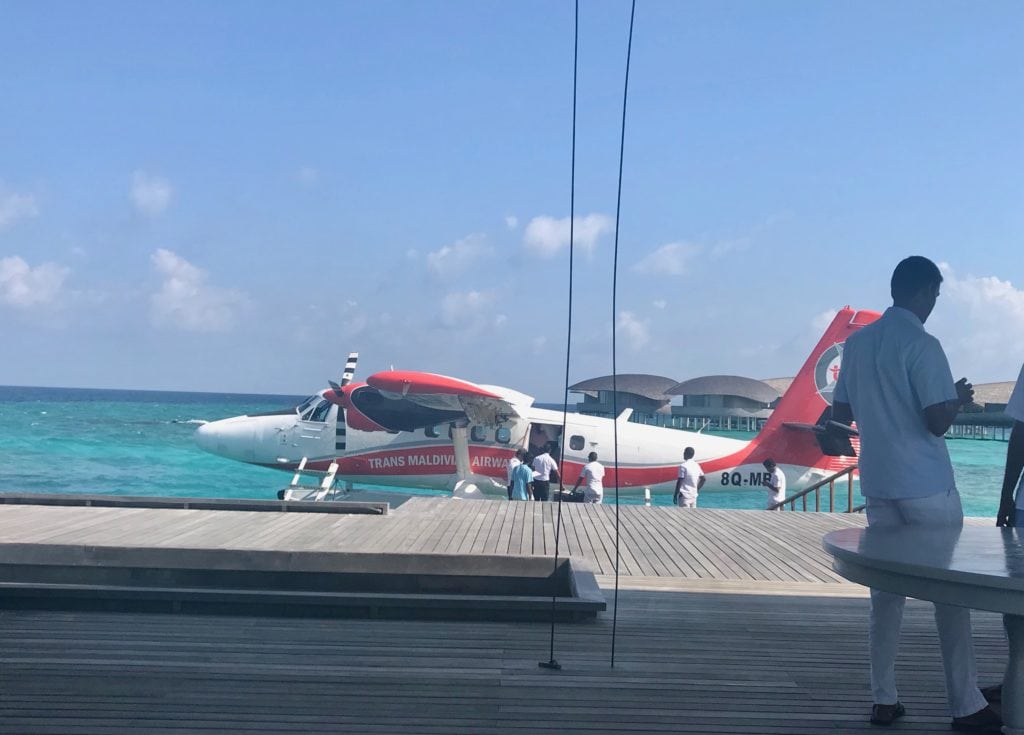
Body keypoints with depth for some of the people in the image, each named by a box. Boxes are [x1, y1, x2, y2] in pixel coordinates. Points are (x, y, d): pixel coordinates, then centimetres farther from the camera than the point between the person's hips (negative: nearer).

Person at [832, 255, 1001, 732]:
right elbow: (938, 421, -18)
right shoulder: (922, 345, -12)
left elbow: (841, 414, 15)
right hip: (926, 486, -6)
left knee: (886, 589, 9)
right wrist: (958, 397, 2)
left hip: (877, 485, 6)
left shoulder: (856, 343, 8)